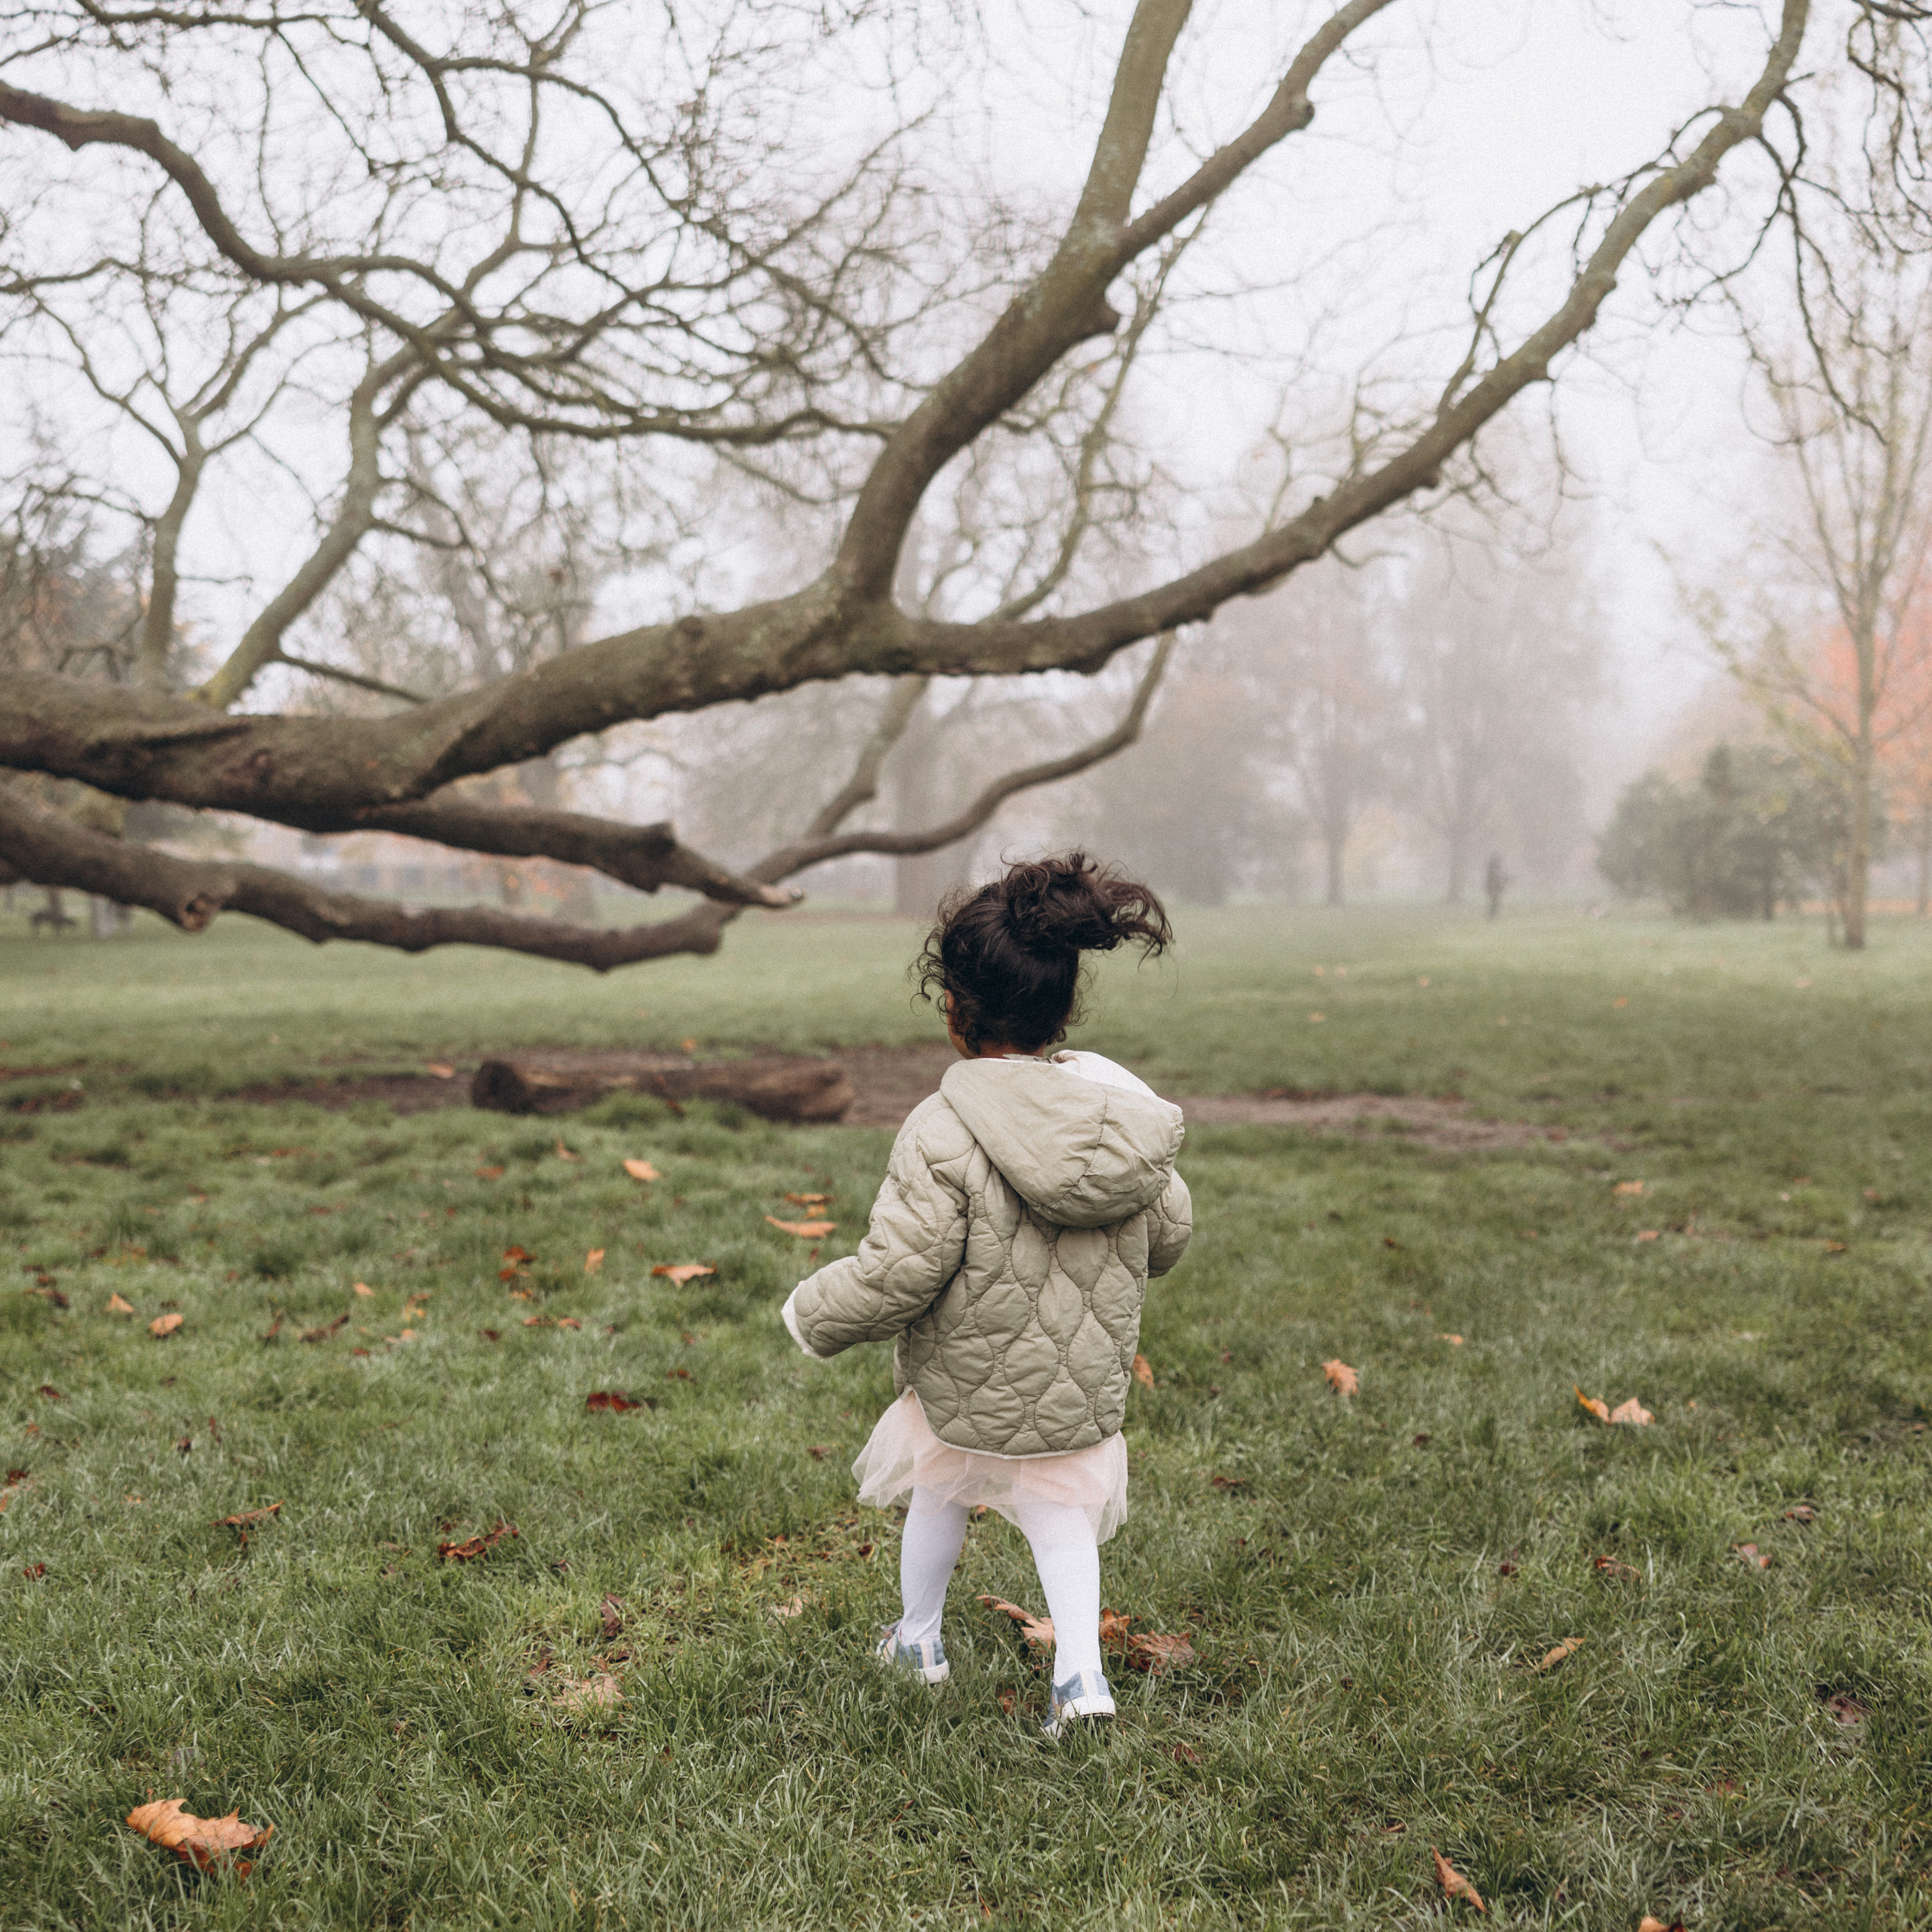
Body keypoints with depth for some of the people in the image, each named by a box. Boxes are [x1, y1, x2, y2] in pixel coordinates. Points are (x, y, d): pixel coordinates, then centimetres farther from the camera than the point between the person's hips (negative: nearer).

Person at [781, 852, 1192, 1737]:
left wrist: (813, 1313, -6)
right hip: (1087, 1382, 3)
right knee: (1060, 1508, 22)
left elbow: (897, 1273, -25)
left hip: (967, 1378, -3)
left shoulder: (943, 1133, -25)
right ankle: (1080, 1668, 9)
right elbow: (1167, 1235, 5)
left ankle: (918, 1639, 42)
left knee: (940, 1492, 23)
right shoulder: (1126, 1116, -8)